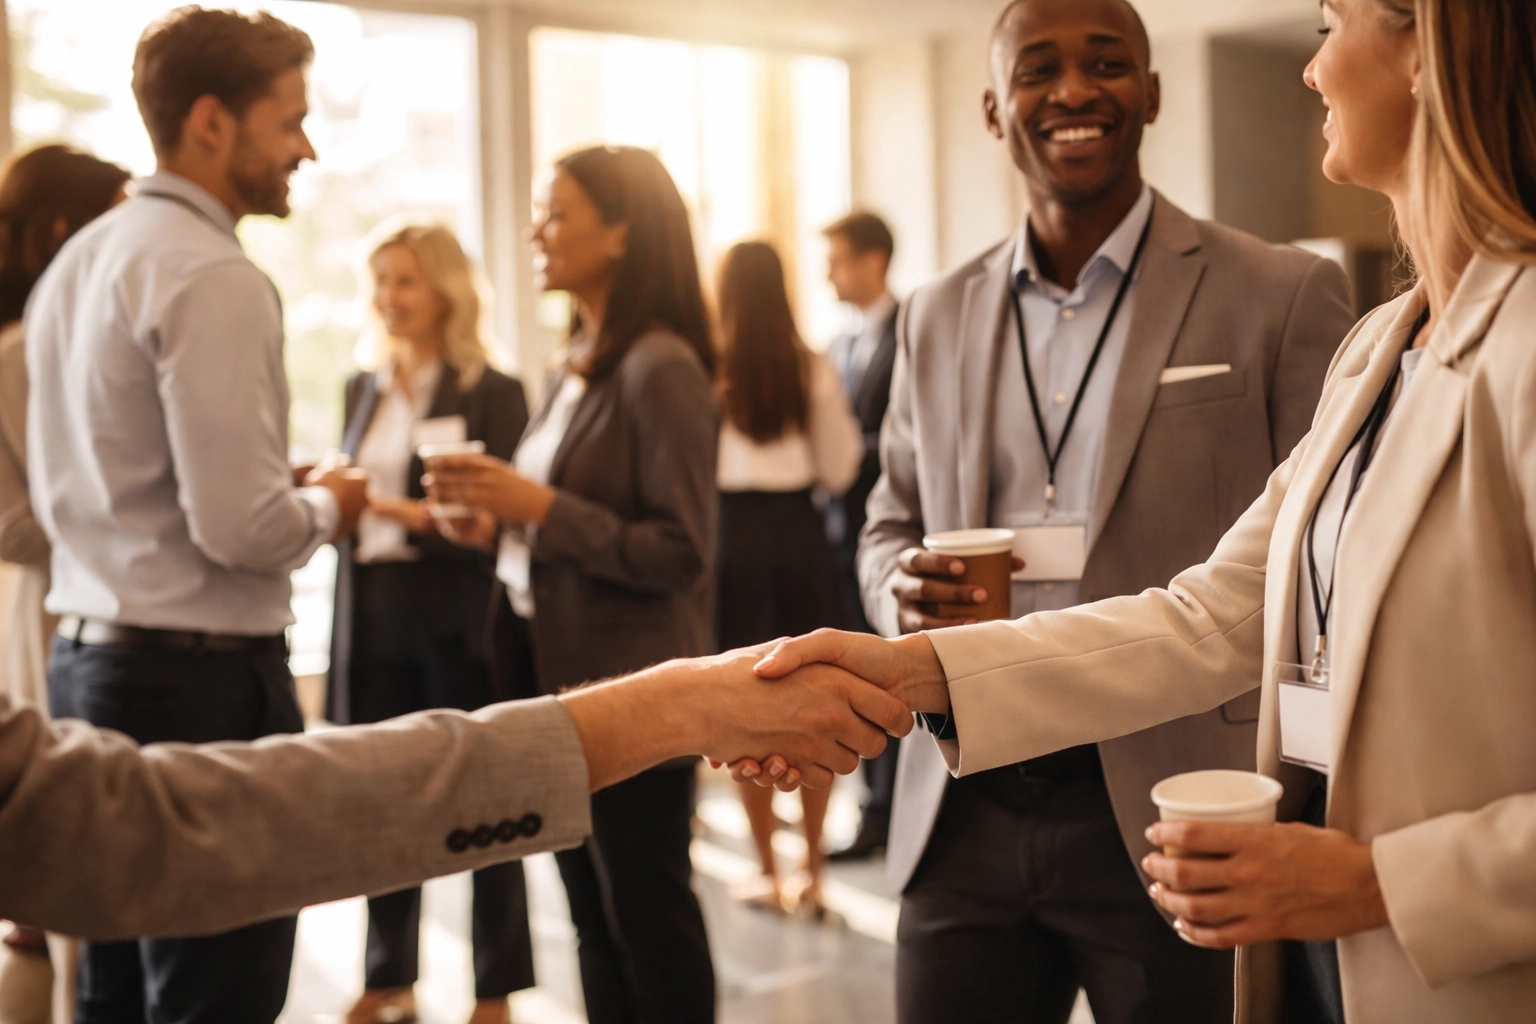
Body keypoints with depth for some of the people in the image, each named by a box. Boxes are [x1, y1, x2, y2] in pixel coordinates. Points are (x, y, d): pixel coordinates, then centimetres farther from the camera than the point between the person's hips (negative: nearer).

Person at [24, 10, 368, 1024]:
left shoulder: (79, 262, 12)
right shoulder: (214, 276, -16)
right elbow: (241, 526, -23)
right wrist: (326, 506, -2)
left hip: (90, 658, 10)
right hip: (203, 674, -9)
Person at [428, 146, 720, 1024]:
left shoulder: (661, 367, -14)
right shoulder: (575, 367, 10)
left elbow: (678, 553, -17)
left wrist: (537, 504, -20)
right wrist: (498, 520, 1)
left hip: (630, 684, -8)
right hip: (561, 672, 8)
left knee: (648, 916, 5)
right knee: (595, 918, 17)